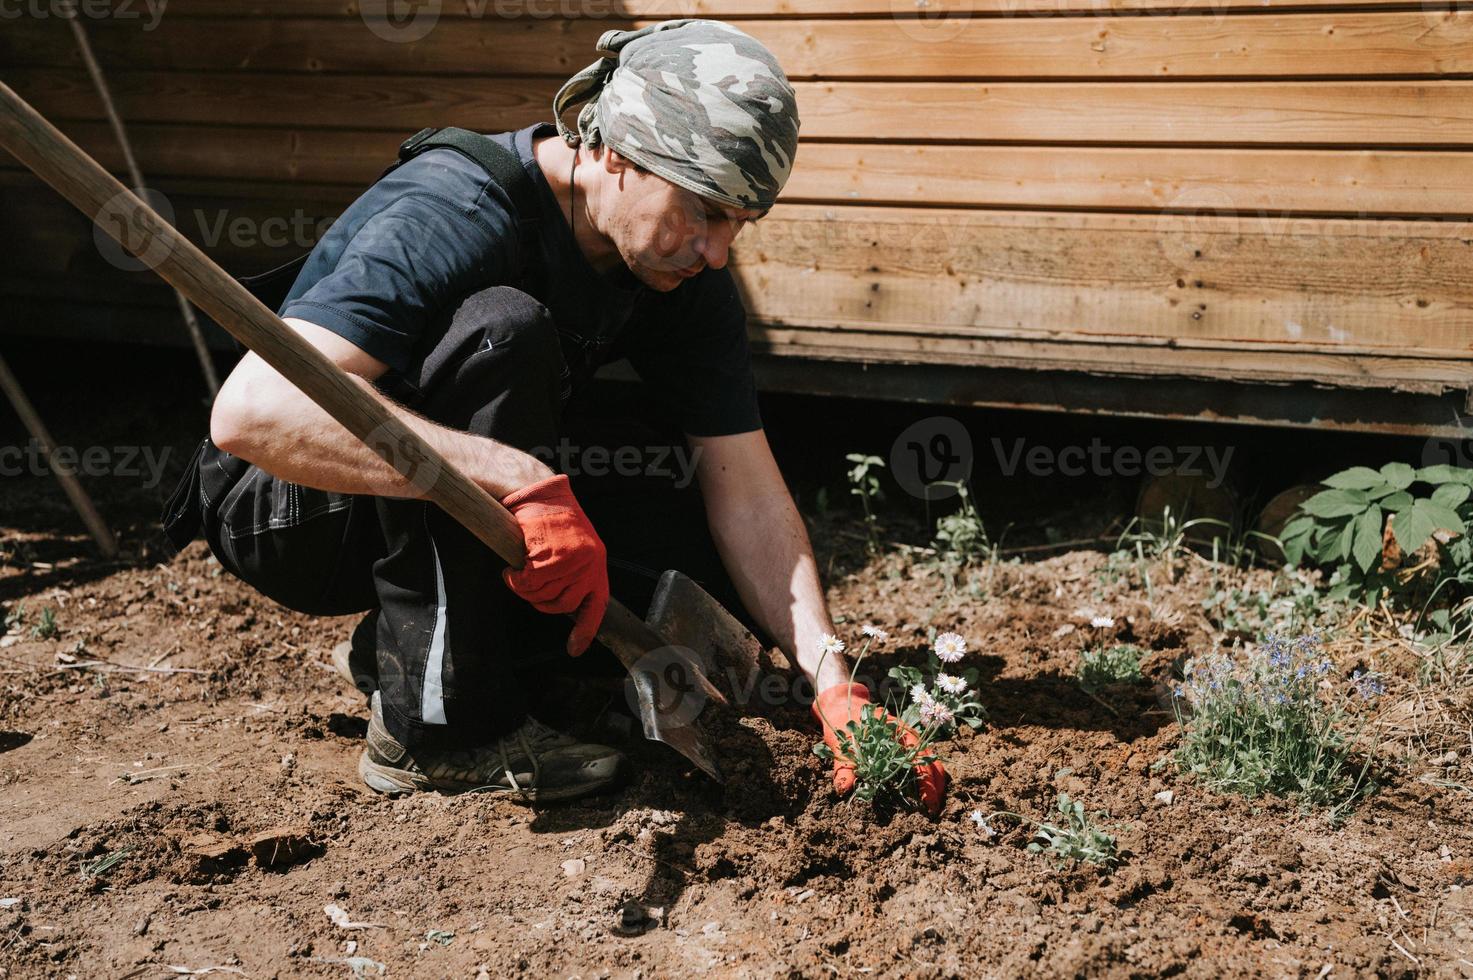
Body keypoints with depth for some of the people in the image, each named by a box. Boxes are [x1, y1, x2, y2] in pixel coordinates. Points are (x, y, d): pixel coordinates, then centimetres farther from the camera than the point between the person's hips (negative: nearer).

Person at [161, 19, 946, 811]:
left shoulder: (685, 275, -9)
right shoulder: (454, 215, -31)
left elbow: (747, 496, -10)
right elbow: (253, 409, -44)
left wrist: (834, 687, -22)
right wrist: (523, 480, -49)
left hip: (466, 515, 7)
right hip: (287, 507, -7)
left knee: (699, 560, -8)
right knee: (501, 329, -33)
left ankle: (401, 644, 5)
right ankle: (435, 724, -24)